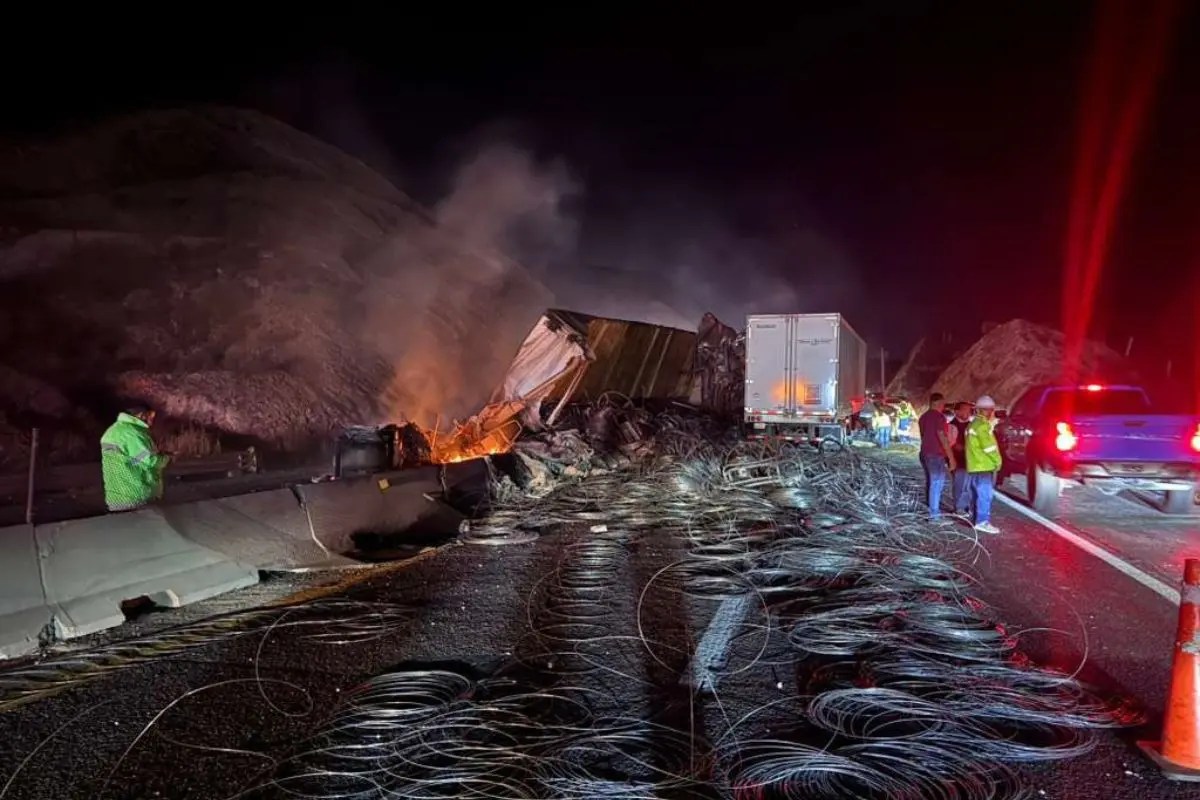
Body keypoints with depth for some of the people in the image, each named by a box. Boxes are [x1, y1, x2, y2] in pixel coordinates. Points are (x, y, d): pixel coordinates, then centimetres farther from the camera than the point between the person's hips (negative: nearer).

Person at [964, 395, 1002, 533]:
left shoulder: (974, 424, 19)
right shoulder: (982, 425, -14)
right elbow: (989, 446, -17)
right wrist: (998, 461, -6)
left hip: (976, 466, 11)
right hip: (983, 466, -11)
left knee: (980, 494, 15)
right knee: (985, 495, -10)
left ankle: (978, 519, 20)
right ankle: (982, 522, -12)